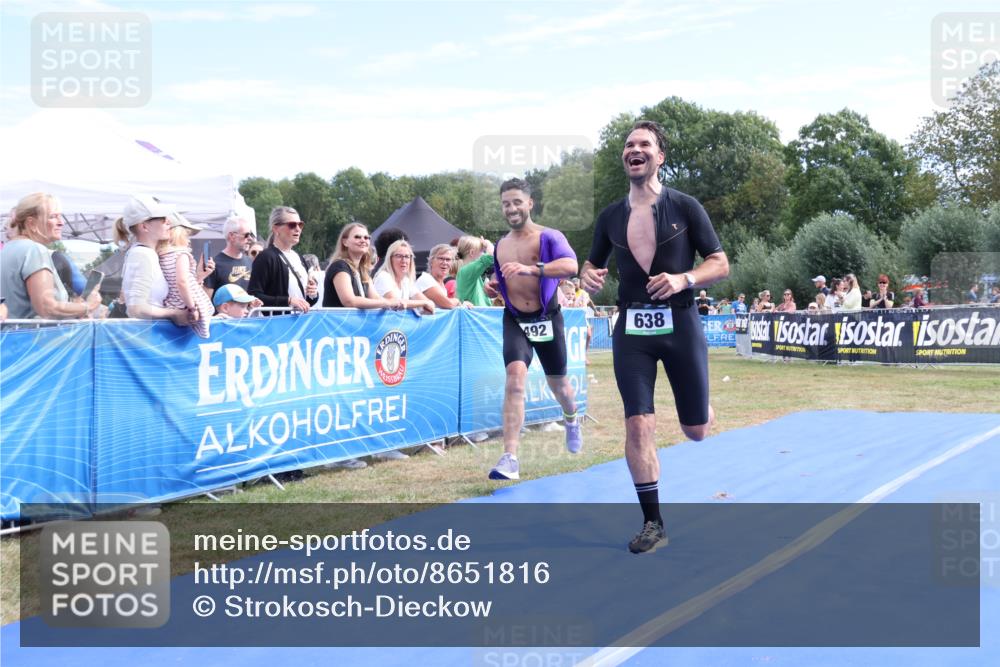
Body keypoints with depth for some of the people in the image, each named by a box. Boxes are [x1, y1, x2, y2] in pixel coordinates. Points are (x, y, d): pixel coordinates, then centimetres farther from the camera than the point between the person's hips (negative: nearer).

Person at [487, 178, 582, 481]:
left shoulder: (548, 237, -10)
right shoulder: (500, 246, 7)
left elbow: (571, 265, -32)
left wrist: (532, 268, -44)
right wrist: (495, 287, 3)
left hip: (547, 318, -2)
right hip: (515, 320, 2)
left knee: (558, 383, 16)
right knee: (515, 376, -21)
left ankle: (571, 419, 53)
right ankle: (510, 458, -25)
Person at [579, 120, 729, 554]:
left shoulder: (685, 207, -3)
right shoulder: (610, 217, 6)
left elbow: (721, 264, -1)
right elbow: (593, 263, 19)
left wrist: (684, 279, -20)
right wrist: (589, 277, -5)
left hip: (680, 323, -2)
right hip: (631, 328, 2)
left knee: (696, 431, 7)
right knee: (638, 424, -7)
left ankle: (703, 412, 47)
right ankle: (653, 523, 6)